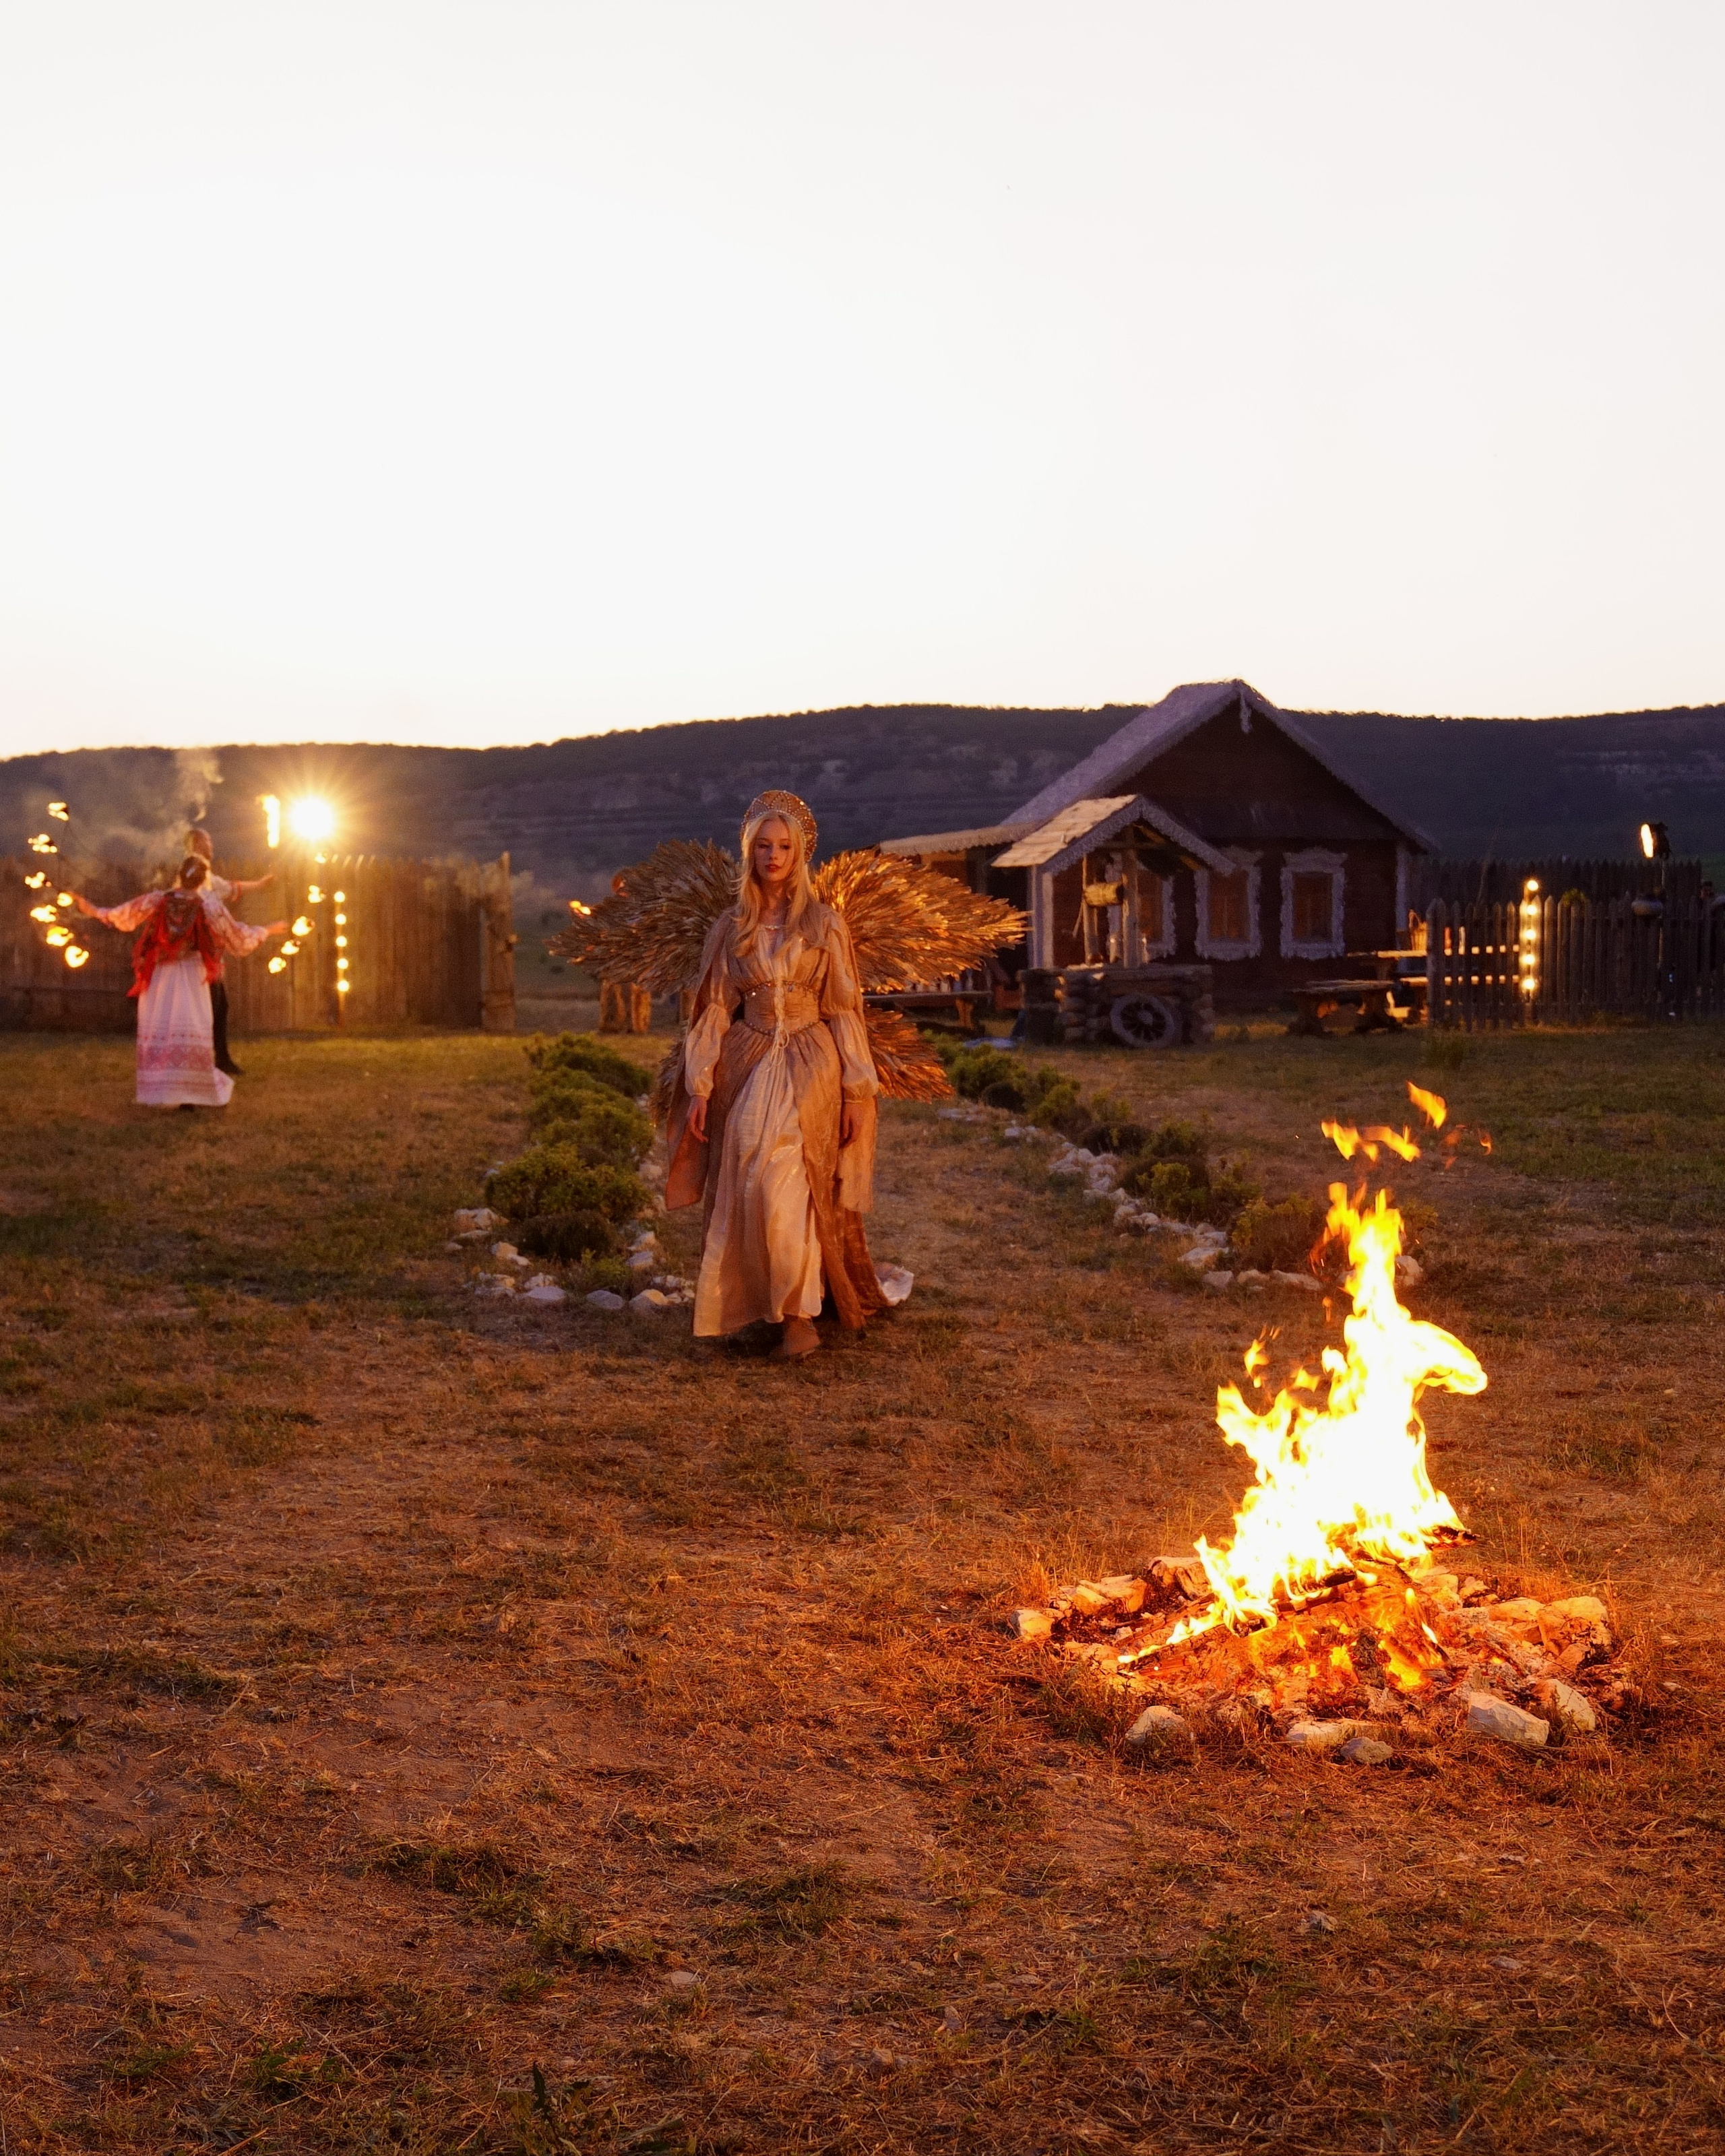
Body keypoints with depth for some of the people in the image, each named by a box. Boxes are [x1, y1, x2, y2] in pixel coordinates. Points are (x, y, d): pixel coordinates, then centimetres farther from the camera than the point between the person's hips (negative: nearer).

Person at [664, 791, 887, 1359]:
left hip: (810, 1067, -3)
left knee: (781, 1182, -17)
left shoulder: (824, 924, 3)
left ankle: (798, 1316, -11)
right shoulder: (731, 927, 8)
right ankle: (777, 1307, 11)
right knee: (749, 1187, -2)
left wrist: (855, 1090, -3)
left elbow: (844, 1009, 2)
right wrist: (700, 1087, 0)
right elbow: (716, 1009, 7)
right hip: (748, 1067, 3)